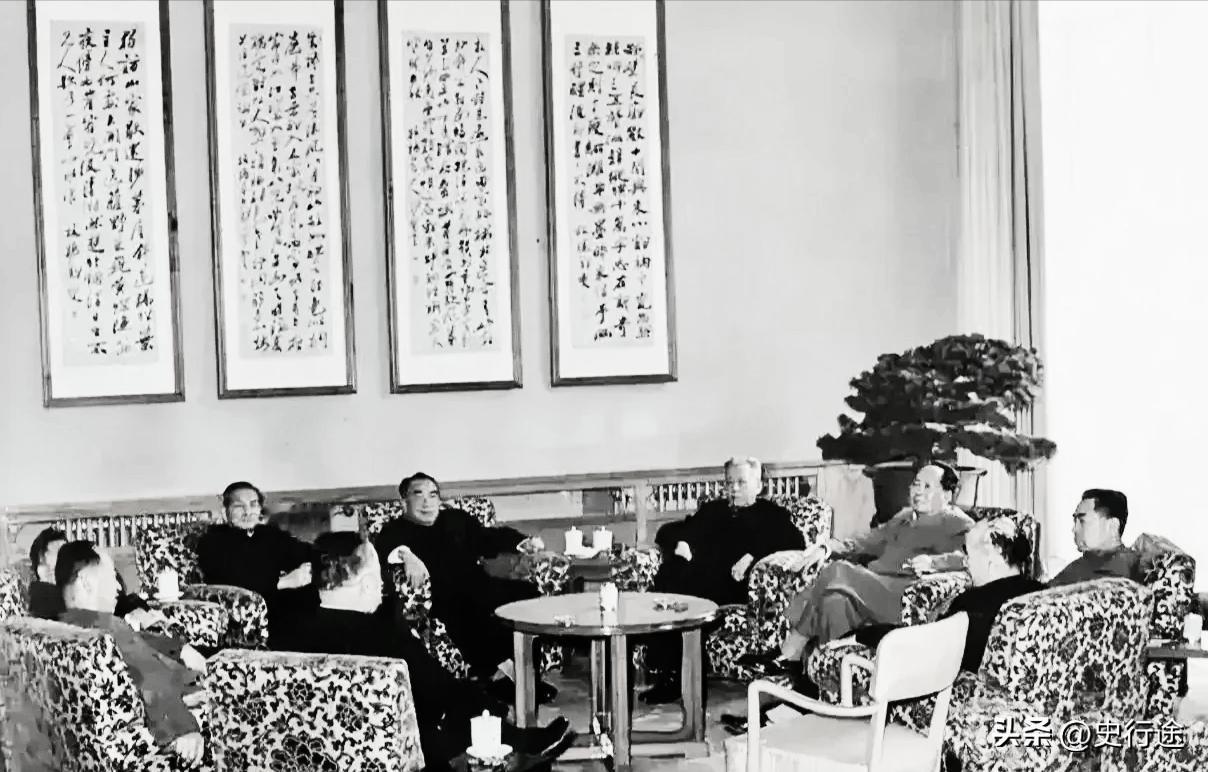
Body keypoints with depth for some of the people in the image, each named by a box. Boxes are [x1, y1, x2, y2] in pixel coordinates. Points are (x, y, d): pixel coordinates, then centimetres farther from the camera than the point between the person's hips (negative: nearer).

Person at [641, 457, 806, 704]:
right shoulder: (712, 510, 34)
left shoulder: (771, 514, 20)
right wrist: (680, 543, 4)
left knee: (682, 590, -35)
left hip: (731, 582, -4)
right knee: (665, 579, -32)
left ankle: (678, 679, -31)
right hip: (696, 575, 4)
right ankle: (666, 674, -35)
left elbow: (796, 542, 0)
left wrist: (752, 556, -14)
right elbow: (667, 531, 30)